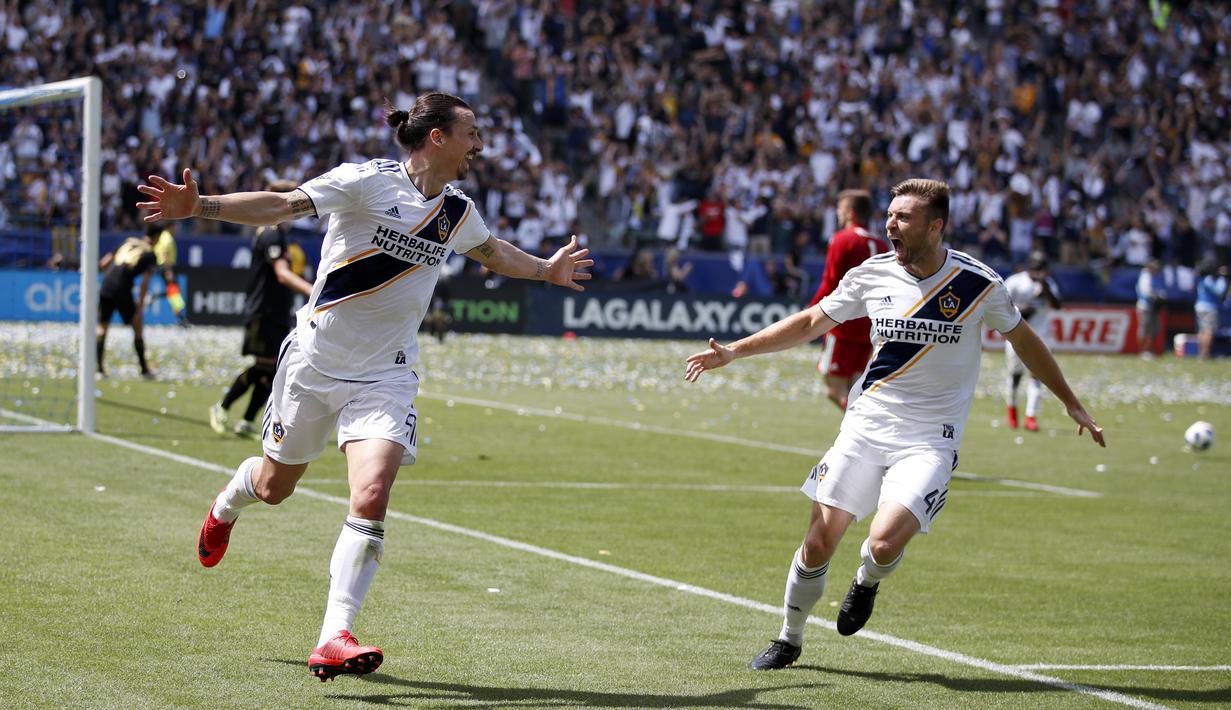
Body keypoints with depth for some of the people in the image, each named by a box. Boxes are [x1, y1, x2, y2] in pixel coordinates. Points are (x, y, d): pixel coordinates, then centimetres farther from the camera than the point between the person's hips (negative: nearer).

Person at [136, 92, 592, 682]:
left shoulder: (458, 212, 6)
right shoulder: (369, 181, -14)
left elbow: (491, 252, 30)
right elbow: (283, 205, -22)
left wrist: (545, 270, 41)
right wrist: (198, 206, -35)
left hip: (385, 378, 3)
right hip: (315, 361, -3)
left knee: (370, 500, -19)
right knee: (273, 488, 16)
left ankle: (334, 639, -18)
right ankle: (227, 503, 55)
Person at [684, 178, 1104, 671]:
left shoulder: (978, 284, -8)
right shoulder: (873, 274, -2)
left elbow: (1023, 340, 9)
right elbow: (810, 322, 11)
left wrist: (1071, 403, 16)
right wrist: (733, 351, 5)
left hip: (930, 440, -2)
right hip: (865, 427, 3)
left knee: (885, 543, -22)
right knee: (819, 542, -4)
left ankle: (867, 583, 16)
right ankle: (789, 640, 20)